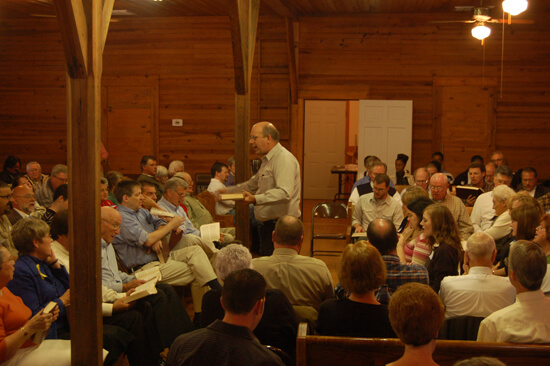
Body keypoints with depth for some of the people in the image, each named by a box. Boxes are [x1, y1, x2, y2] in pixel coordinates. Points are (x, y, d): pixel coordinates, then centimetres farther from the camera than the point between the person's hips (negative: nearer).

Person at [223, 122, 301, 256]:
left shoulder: (284, 159, -16)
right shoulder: (267, 161, 18)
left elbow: (284, 193, -29)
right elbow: (252, 185, 33)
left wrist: (256, 199, -37)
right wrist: (227, 191, 29)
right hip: (267, 225, 10)